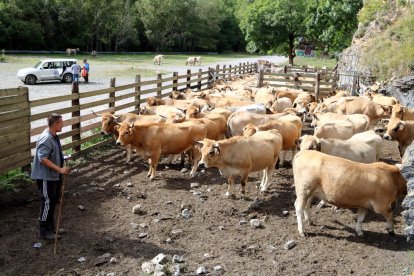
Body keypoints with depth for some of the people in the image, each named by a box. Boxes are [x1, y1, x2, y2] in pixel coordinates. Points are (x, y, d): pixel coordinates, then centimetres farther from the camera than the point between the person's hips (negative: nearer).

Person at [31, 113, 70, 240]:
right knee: (48, 202, 0)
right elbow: (43, 158, -31)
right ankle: (43, 231, 12)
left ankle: (50, 227, 32)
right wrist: (60, 169, -29)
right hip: (46, 177, -10)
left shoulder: (54, 136, 5)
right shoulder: (46, 139, -24)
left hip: (54, 175, 10)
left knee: (53, 201, 18)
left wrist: (62, 166, 19)